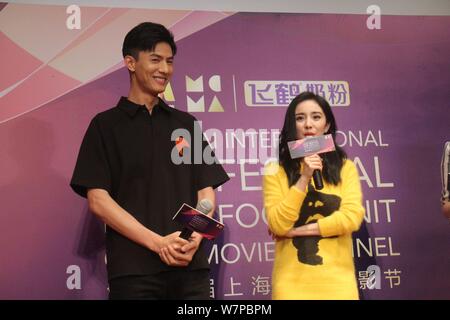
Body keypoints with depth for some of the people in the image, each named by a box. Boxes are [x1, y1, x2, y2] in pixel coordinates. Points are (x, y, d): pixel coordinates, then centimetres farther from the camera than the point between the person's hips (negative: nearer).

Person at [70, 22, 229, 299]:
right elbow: (98, 200, -5)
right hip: (132, 270, -3)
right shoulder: (105, 125, 3)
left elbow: (206, 191, 10)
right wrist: (158, 242, -14)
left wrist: (195, 237, -10)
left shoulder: (187, 124, 12)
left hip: (191, 266, 3)